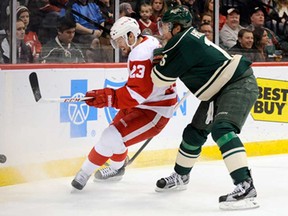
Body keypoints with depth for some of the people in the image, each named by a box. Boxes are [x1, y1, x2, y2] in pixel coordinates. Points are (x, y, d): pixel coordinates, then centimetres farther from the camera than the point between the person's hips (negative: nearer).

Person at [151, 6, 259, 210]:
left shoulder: (182, 41, -17)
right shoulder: (190, 37, 12)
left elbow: (161, 78, -11)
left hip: (239, 84, -11)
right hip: (220, 90, 11)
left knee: (222, 128, -30)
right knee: (195, 132, 20)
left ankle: (245, 186, -40)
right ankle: (180, 176, 41)